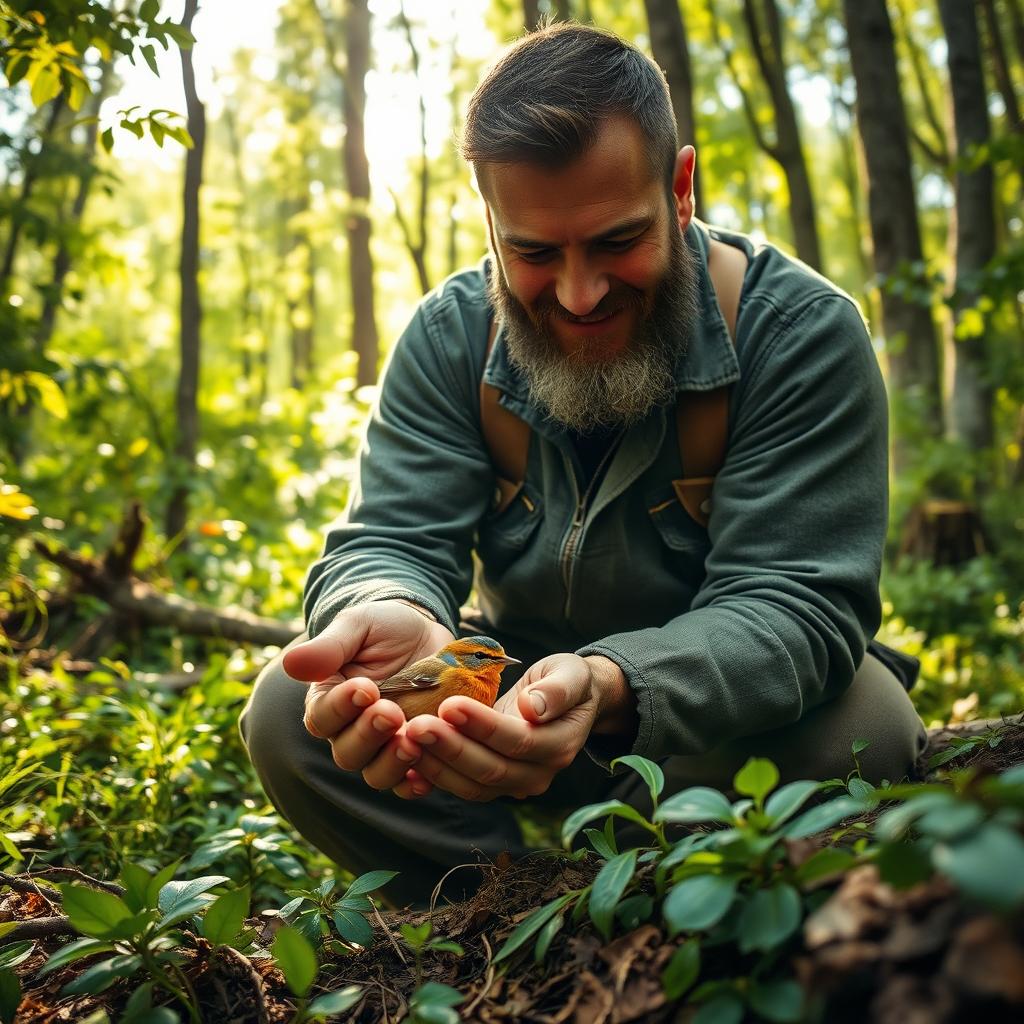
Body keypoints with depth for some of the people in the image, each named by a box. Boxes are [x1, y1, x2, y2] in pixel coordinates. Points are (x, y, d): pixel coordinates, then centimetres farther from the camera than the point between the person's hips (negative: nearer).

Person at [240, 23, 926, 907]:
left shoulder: (804, 333, -18)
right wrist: (398, 619, -41)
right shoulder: (449, 336, -7)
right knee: (290, 713, -19)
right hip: (511, 690, 3)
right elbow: (389, 541, -13)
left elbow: (794, 603, -25)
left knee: (863, 726, -34)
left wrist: (612, 688, -47)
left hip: (713, 728, -2)